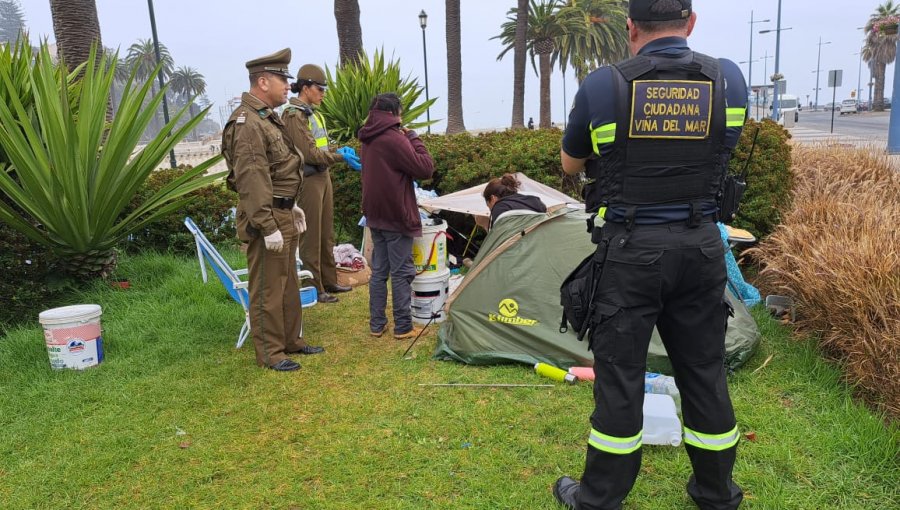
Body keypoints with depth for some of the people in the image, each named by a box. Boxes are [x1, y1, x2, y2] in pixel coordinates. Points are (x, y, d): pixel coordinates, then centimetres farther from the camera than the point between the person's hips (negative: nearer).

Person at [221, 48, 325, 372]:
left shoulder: (268, 118, 15)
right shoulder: (247, 123, -18)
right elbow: (251, 179, -24)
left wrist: (291, 206, 22)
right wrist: (268, 227, -25)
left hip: (283, 214, 11)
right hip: (266, 218, -10)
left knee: (288, 283, 18)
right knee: (267, 289, 0)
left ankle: (292, 340, 31)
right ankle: (269, 354, 11)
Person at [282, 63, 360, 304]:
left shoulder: (313, 113, 14)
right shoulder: (294, 115, -14)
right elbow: (310, 153, -20)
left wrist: (339, 150, -1)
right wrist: (341, 157, -16)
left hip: (323, 176, 9)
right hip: (308, 180, -9)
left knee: (326, 234, 15)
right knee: (311, 237, -1)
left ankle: (329, 281, 26)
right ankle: (314, 288, 8)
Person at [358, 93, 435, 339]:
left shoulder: (369, 140, 11)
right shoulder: (395, 139, -18)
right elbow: (425, 169, -15)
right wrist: (413, 138, -7)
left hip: (375, 215, 9)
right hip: (397, 216, -8)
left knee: (379, 270, 13)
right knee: (401, 273, 0)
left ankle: (377, 324, 19)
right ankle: (403, 327, 8)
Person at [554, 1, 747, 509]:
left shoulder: (602, 86, -8)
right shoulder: (729, 80, 1)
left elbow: (570, 164, 8)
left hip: (629, 252, -3)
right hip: (701, 248, 3)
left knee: (619, 376, 7)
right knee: (704, 373, 16)